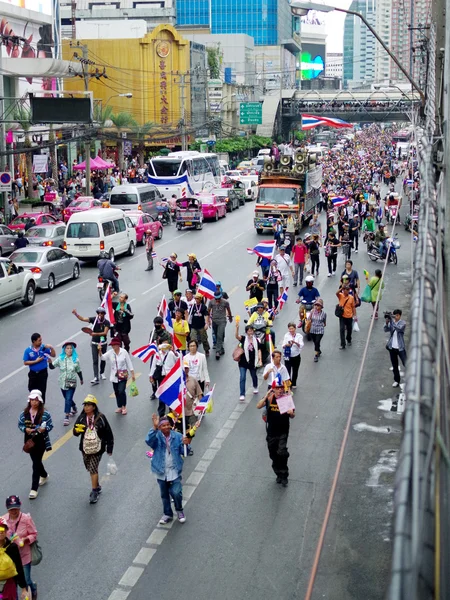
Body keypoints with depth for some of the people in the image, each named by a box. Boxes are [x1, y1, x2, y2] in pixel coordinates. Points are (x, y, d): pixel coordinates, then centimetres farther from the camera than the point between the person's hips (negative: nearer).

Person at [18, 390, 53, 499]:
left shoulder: (45, 414, -11)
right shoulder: (24, 413, -3)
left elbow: (50, 426, -5)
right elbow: (20, 425, 4)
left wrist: (44, 429, -25)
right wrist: (25, 429, -15)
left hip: (41, 441, -4)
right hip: (30, 441, 4)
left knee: (36, 463, -6)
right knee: (36, 461, 20)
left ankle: (34, 488, -1)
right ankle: (44, 475, 50)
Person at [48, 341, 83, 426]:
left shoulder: (75, 359, -5)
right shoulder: (60, 359, -3)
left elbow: (78, 371, 7)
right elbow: (52, 366, -8)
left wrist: (81, 379, 19)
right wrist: (50, 362, -29)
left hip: (71, 383, -3)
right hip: (63, 383, 3)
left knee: (68, 400, -12)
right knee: (67, 399, 19)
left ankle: (66, 417, -10)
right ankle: (74, 409, 47)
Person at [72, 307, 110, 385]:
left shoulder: (107, 322, -12)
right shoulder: (94, 319, -9)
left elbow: (105, 333, -24)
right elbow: (82, 319, -12)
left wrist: (95, 334, -35)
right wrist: (76, 314, -26)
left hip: (103, 343, 0)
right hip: (94, 343, 0)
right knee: (95, 361, -6)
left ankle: (102, 373, 38)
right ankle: (96, 378, -10)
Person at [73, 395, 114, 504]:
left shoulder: (100, 418, -11)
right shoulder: (81, 418, -3)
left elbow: (108, 434, -4)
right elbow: (75, 433, -3)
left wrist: (109, 449, -2)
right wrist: (77, 430, -28)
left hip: (97, 449, -4)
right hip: (85, 448, 4)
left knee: (93, 469, -8)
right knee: (90, 469, 16)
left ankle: (94, 491, 5)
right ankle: (97, 486, 37)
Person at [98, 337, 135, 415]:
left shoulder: (124, 352, -9)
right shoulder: (110, 353, -3)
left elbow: (129, 363, -4)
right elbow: (102, 358, -16)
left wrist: (132, 374, -4)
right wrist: (100, 351, -35)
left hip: (123, 375, -4)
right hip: (114, 376, 4)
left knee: (121, 391, -14)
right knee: (116, 392, 12)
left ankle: (124, 407, 5)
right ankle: (119, 407, 29)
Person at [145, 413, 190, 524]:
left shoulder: (177, 436, -8)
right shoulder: (157, 437, -12)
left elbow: (184, 453, -5)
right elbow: (148, 441, -35)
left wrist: (186, 445, -27)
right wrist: (154, 428, -47)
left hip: (174, 471, -1)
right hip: (161, 471, 1)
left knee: (176, 493, -11)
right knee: (164, 495, 16)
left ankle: (179, 511, 19)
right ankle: (167, 514, 38)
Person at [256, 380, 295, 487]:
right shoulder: (269, 398, -7)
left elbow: (292, 416, -2)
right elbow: (258, 406, -21)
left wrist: (291, 413, -25)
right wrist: (266, 396, -32)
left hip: (283, 432, -2)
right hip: (271, 432, 2)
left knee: (282, 453, -19)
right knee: (274, 455, 14)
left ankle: (284, 476, -2)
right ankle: (279, 474, 35)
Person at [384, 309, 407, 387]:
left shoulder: (403, 323, -8)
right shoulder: (391, 322, 4)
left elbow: (399, 328, -28)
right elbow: (386, 329, -8)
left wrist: (391, 320, -36)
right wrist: (387, 322, -26)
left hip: (400, 347, -4)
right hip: (392, 347, 4)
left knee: (406, 364, -4)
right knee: (394, 365, 11)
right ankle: (396, 381, 21)